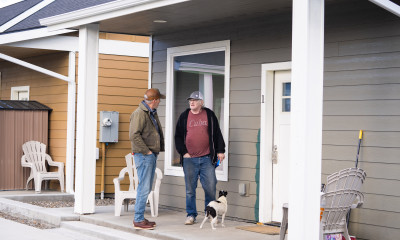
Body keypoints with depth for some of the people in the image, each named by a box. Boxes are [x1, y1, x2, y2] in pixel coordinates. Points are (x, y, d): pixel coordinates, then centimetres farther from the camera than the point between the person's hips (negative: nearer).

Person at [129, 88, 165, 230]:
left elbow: (159, 132, 27)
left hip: (152, 155, 10)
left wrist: (161, 148, 15)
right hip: (143, 155, -10)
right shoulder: (140, 113, -14)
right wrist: (146, 151, -18)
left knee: (146, 188, 12)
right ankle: (138, 220, -5)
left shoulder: (153, 113, 17)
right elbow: (134, 135, -21)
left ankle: (140, 218, 19)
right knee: (144, 188, -9)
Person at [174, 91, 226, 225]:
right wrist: (183, 152, 1)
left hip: (207, 158, 0)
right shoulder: (184, 117, 8)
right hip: (189, 159, 1)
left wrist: (220, 151, 5)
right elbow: (178, 137, 11)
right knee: (190, 189, 3)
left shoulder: (209, 115, 7)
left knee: (210, 187, 0)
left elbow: (217, 134, 11)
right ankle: (191, 215, 14)